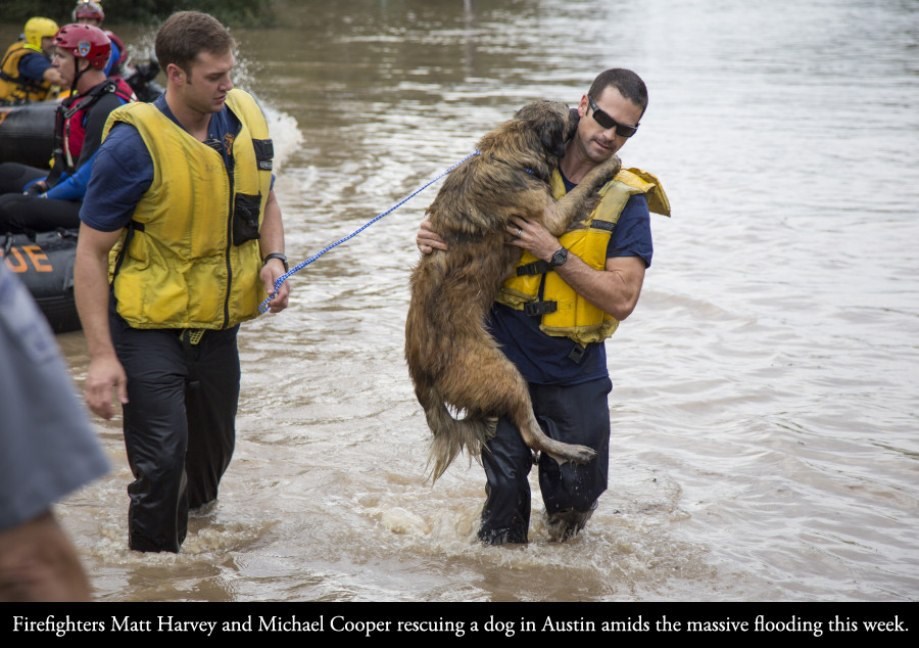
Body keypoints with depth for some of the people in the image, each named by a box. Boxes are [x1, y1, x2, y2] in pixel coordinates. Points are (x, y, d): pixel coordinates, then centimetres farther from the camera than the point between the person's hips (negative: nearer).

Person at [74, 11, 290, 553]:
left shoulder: (245, 116, -2)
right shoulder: (134, 143, -20)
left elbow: (265, 201, 16)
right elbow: (91, 253, -15)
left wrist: (274, 258, -5)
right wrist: (102, 356, -19)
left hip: (219, 325, 6)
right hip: (150, 327, -6)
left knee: (213, 452, 19)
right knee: (162, 464, -10)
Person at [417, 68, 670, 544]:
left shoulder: (626, 201, -4)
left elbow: (621, 299, -14)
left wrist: (554, 254, -21)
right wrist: (434, 237, -11)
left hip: (574, 374, 0)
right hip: (506, 358, 0)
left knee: (577, 493, 6)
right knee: (505, 489, 0)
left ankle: (560, 546, 38)